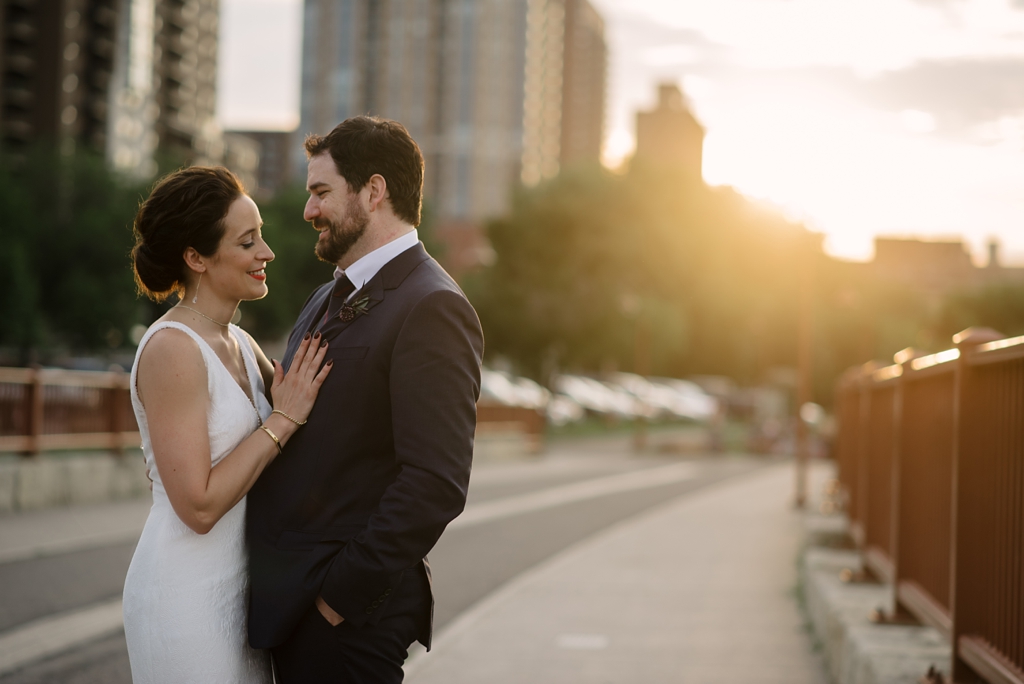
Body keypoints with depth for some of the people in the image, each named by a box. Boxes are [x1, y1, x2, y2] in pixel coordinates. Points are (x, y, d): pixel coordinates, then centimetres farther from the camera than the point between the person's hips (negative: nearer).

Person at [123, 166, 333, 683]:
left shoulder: (240, 345, 9)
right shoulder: (172, 349, -17)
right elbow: (199, 505, -21)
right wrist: (283, 419, -17)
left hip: (237, 584, 8)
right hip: (187, 595, -8)